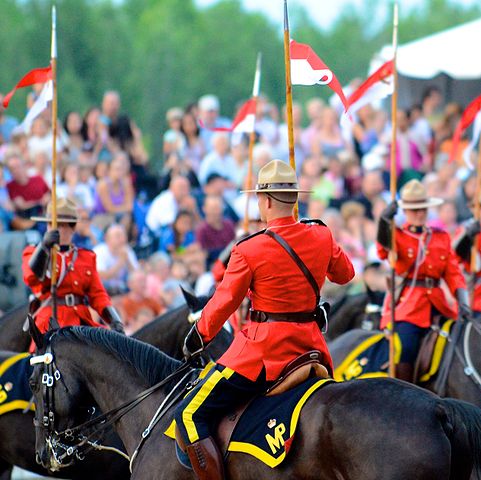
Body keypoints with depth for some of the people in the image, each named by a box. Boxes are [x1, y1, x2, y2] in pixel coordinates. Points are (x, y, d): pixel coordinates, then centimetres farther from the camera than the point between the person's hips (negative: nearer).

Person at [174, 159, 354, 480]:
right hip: (310, 343, 6)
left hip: (262, 349, -6)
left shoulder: (249, 251, -15)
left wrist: (197, 338, 11)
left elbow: (223, 303, -6)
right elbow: (345, 273, 19)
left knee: (190, 417, -3)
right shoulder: (322, 238, 0)